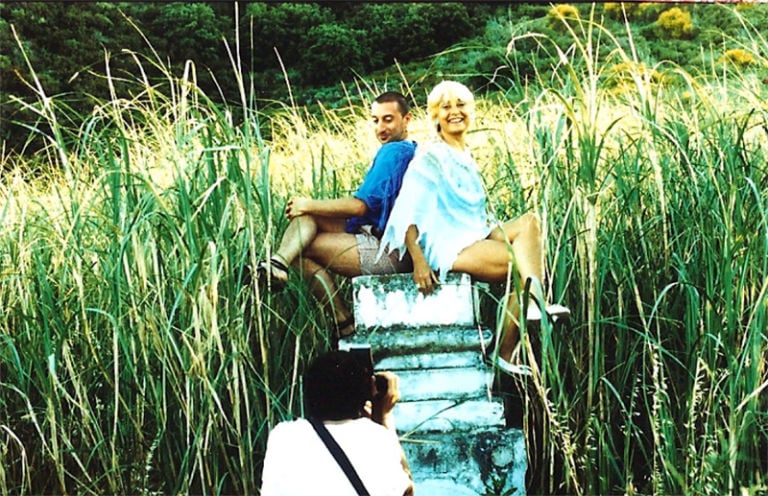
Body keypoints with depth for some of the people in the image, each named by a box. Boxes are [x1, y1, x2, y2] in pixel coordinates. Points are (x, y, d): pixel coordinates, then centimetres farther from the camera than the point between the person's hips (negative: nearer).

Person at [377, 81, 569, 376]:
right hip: (446, 246, -8)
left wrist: (494, 229, 11)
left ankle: (535, 303, -31)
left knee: (529, 222, -13)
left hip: (474, 237, 8)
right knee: (523, 262, -21)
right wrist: (418, 260, -25)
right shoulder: (430, 158, -6)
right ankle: (506, 352, -18)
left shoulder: (465, 156, 20)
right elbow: (407, 212, -15)